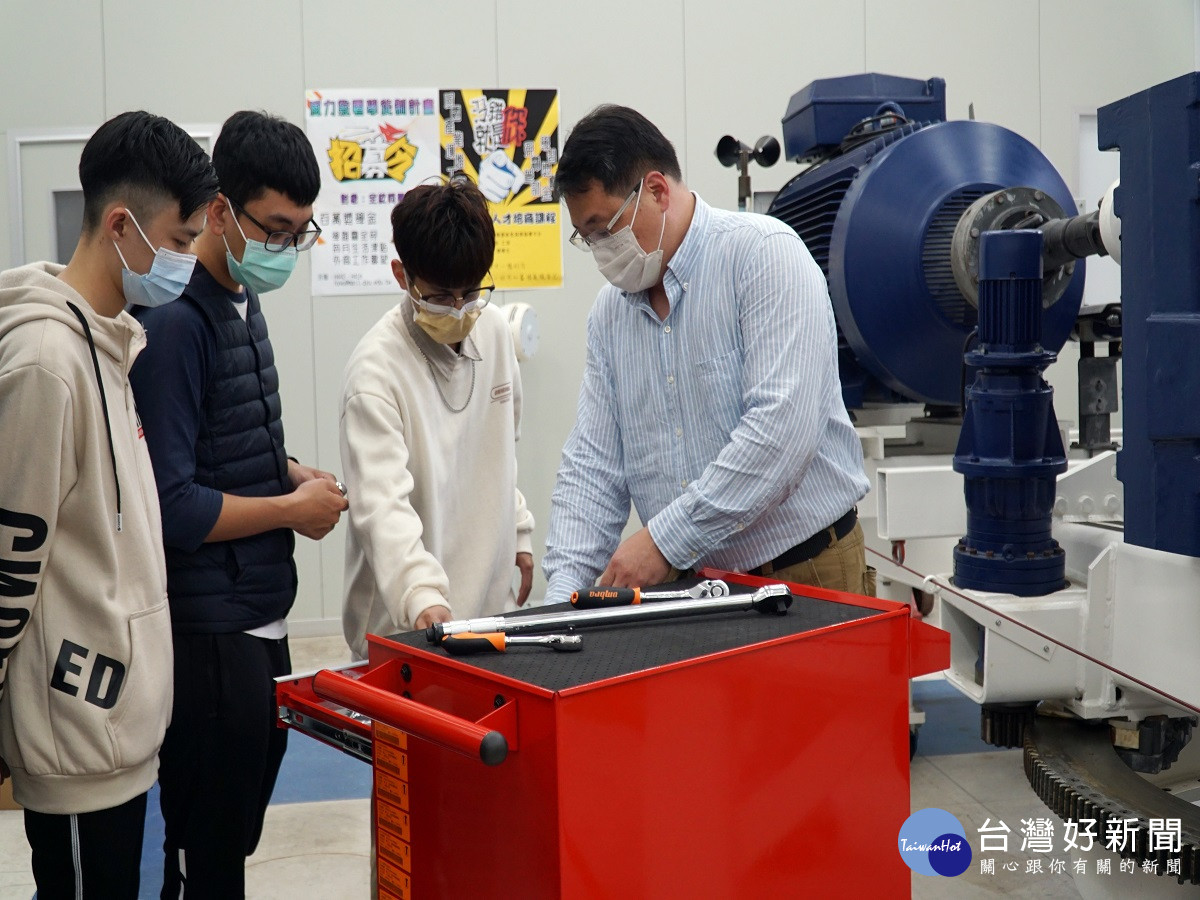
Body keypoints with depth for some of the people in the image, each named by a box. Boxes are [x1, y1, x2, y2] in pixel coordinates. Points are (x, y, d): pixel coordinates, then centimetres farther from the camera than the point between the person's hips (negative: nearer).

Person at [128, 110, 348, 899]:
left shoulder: (242, 303, 9)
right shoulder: (175, 322, -19)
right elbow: (168, 508, -23)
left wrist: (289, 473, 3)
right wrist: (294, 509, -12)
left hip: (259, 619, 9)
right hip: (208, 633, -9)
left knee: (239, 831, 20)